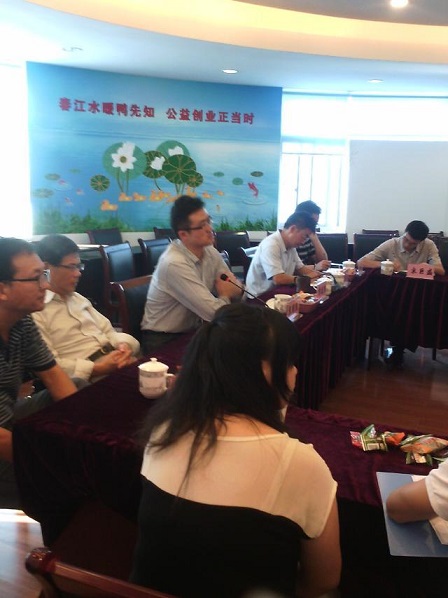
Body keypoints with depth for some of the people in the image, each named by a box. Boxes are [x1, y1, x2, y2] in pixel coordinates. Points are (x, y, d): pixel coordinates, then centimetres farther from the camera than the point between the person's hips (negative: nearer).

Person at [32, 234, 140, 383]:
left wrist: (123, 345, -5)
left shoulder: (78, 298, 20)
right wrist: (98, 369, -21)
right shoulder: (34, 310, -7)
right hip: (88, 378, -8)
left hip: (114, 357, 8)